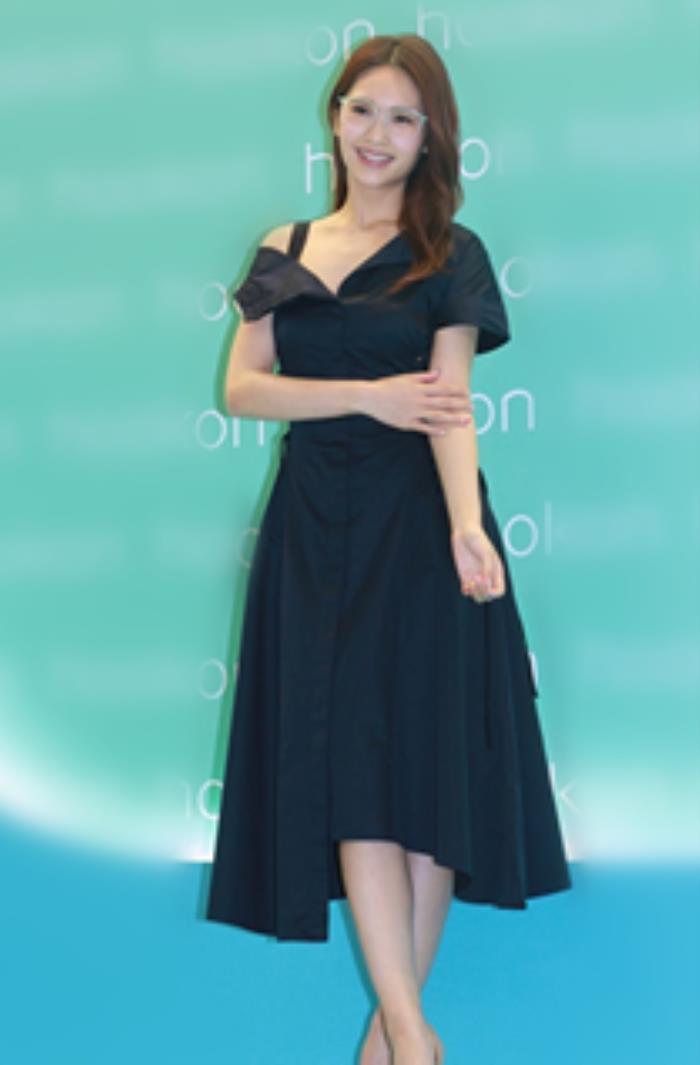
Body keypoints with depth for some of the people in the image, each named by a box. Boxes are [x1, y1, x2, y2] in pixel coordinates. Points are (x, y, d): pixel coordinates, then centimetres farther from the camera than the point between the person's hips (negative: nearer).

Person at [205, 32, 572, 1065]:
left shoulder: (450, 255, 2)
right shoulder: (284, 250, 12)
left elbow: (449, 401, -11)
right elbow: (241, 387, 3)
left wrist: (468, 525, -28)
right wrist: (368, 396, -11)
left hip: (416, 525, -2)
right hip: (315, 526, 3)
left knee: (424, 764, -2)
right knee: (345, 766, -5)